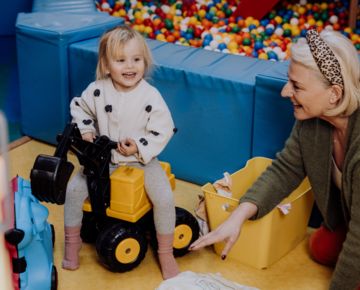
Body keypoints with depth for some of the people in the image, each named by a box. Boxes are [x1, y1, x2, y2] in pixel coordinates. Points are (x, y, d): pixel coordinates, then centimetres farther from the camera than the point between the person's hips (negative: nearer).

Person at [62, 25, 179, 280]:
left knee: (164, 198, -19)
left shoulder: (151, 96, -17)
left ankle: (166, 253, 1)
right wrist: (85, 130, -6)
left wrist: (140, 148, -22)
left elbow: (163, 130, -11)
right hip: (104, 156, 2)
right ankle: (72, 242, 14)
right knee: (74, 190, -10)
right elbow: (79, 107, 8)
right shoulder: (98, 90, -11)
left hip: (142, 157, -2)